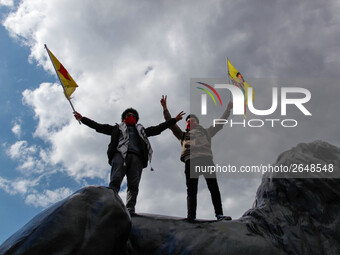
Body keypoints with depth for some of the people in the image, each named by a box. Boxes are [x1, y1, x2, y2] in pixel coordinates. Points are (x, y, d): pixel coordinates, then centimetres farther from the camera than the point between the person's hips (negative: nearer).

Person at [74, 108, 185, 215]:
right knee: (115, 180, -24)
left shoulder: (141, 130, 39)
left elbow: (158, 128, 36)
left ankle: (130, 209, -26)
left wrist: (174, 120, 32)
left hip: (136, 157, 2)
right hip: (120, 154, -2)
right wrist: (82, 119, 27)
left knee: (134, 185, -16)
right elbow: (98, 126, 31)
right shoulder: (117, 128, 34)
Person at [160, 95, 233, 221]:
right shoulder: (183, 135, 32)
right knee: (191, 190, -8)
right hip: (191, 160, 0)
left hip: (206, 159, 0)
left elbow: (219, 123, 34)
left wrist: (228, 110, 32)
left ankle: (219, 214, -18)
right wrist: (165, 109, 18)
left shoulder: (206, 132, 33)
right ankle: (191, 217, -14)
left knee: (214, 187, -12)